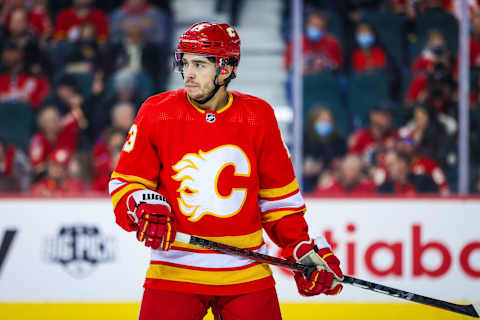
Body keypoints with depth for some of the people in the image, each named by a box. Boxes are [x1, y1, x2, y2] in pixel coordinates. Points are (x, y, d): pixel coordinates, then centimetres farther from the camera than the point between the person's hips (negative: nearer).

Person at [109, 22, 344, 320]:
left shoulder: (258, 116, 2)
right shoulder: (157, 113, -2)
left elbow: (279, 193, 11)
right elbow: (125, 182, 4)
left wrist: (304, 249, 4)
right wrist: (143, 208, -16)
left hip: (247, 273, 1)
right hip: (174, 270, -1)